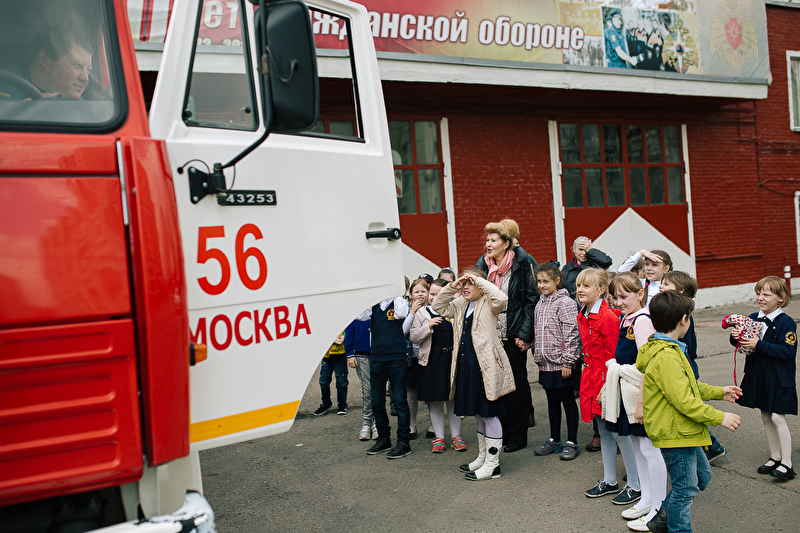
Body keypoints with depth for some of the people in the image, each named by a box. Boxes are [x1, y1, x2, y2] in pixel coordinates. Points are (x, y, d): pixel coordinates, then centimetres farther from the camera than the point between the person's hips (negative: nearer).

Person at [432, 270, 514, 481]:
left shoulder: (488, 304, -7)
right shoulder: (460, 305, 14)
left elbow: (501, 299, -26)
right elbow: (438, 306, 18)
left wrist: (480, 281, -18)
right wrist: (451, 287, 5)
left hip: (485, 366, -8)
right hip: (465, 365, 8)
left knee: (489, 413, -2)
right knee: (478, 413, 18)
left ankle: (492, 464, 7)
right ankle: (482, 457, 30)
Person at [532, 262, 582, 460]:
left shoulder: (565, 303, -13)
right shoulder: (540, 303, 11)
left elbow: (572, 334, -16)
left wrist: (568, 361, -18)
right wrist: (537, 353, 14)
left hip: (562, 364, -7)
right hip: (546, 363, 7)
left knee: (568, 400, 4)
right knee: (552, 401, 16)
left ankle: (572, 442, 15)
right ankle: (554, 440, 27)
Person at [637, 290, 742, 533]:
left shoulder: (667, 350, 10)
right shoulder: (666, 357, -26)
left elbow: (689, 386, 22)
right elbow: (684, 401, -27)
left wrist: (719, 392, 25)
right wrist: (719, 417, -18)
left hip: (682, 431, 11)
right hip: (675, 432, -11)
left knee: (701, 475, 23)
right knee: (685, 487, 3)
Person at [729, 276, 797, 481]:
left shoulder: (786, 323, -14)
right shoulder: (752, 318, 4)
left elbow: (787, 350, -23)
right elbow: (744, 342, 12)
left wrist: (759, 345, -27)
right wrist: (735, 337, -11)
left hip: (779, 378, -6)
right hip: (758, 376, 6)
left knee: (777, 417, -6)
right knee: (765, 417, 13)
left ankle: (787, 464, 6)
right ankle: (774, 457, 28)